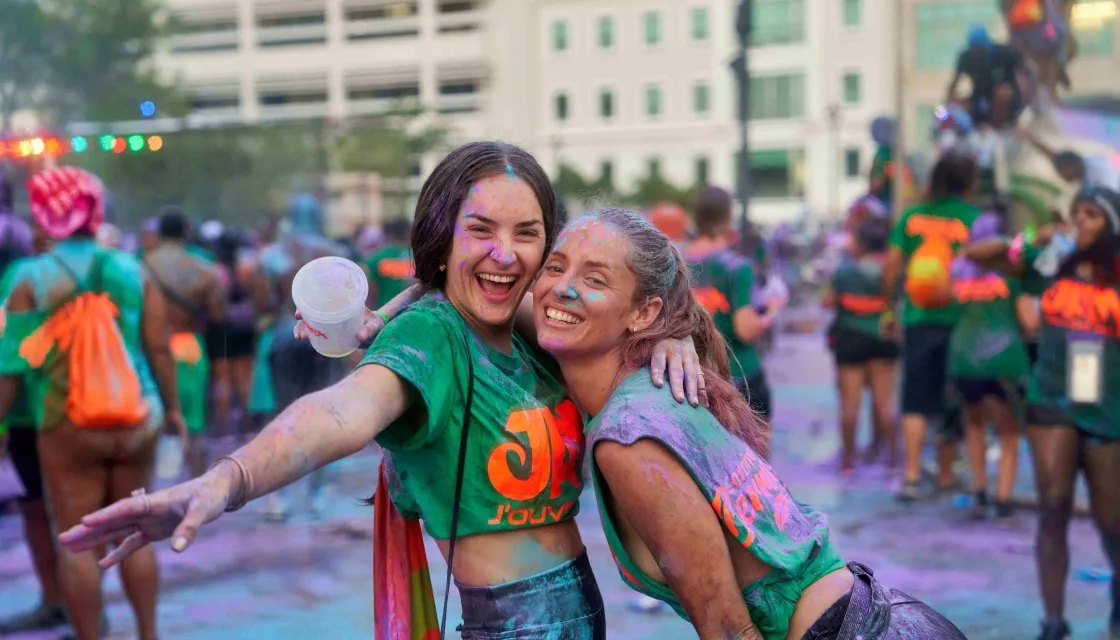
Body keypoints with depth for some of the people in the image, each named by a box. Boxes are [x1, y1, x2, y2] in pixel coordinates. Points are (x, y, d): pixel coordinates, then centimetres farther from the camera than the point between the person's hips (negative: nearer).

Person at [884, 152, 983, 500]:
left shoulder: (912, 216, 3)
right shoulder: (974, 218, -5)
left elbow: (890, 266, 2)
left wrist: (889, 307, 12)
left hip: (918, 319, 1)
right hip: (959, 320, -1)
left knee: (916, 400, 3)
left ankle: (912, 474, -8)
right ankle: (946, 474, 20)